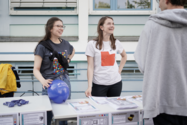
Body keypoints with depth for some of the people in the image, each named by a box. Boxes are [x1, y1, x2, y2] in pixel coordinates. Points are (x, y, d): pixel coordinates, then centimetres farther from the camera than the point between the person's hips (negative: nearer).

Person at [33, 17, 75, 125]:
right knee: (48, 115, 2)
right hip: (50, 84, -5)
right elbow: (36, 69, -10)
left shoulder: (66, 44, 7)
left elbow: (73, 51, 32)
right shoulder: (43, 46, -7)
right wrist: (43, 81, -29)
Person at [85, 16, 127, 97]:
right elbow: (90, 67, -8)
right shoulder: (92, 44, -6)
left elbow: (124, 56, 23)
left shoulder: (116, 43, 4)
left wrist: (119, 70, 9)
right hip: (99, 84, -3)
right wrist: (89, 87, -16)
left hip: (116, 82, 4)